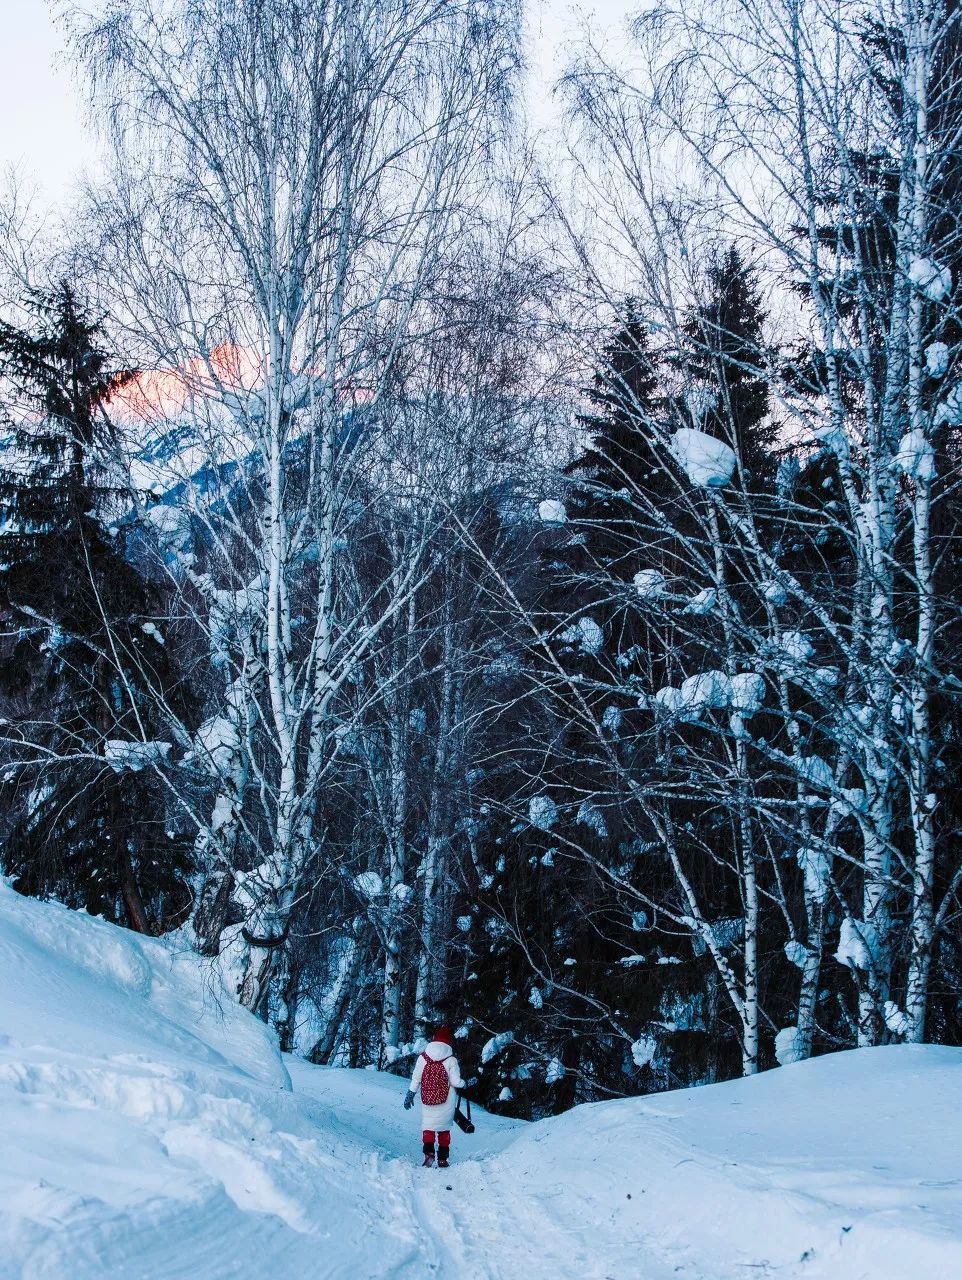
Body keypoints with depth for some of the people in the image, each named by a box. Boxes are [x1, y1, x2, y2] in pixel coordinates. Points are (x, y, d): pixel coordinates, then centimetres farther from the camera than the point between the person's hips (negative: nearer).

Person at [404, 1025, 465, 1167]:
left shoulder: (423, 1057, -2)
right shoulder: (451, 1060, -9)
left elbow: (415, 1079, 1)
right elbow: (456, 1082, -9)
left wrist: (410, 1095, 12)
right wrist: (467, 1083, 11)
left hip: (427, 1100, 1)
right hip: (446, 1101, -1)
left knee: (428, 1126, 9)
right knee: (444, 1128, 14)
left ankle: (429, 1152, -14)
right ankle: (442, 1159, 15)